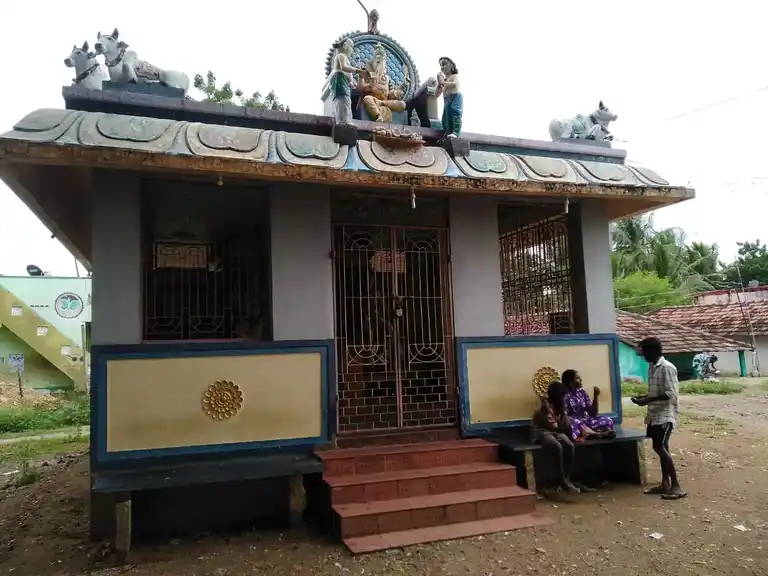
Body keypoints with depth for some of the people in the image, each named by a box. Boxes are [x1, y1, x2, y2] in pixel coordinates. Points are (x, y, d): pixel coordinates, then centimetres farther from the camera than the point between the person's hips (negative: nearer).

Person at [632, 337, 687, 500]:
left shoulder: (667, 367, -16)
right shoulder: (652, 367, 12)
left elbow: (671, 394, -21)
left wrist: (648, 400, -23)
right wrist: (643, 397, 5)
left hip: (665, 414, -9)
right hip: (655, 414, 9)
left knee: (660, 447, -13)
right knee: (661, 447, 12)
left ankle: (676, 486, -9)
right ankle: (665, 483, 20)